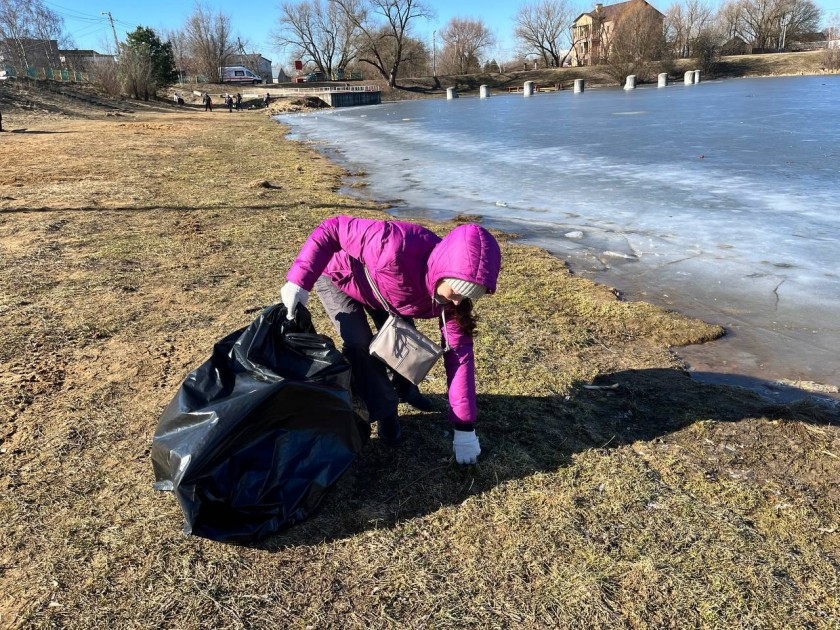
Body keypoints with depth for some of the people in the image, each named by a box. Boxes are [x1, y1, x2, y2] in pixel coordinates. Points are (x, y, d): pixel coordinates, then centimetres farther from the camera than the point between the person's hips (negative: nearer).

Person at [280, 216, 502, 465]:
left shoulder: (451, 291, -26)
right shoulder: (396, 244, -45)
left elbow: (459, 353, -23)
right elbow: (332, 228, -34)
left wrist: (464, 428, -23)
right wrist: (299, 280, -39)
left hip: (380, 286, 4)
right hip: (339, 276, -4)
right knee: (359, 343, -20)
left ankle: (403, 389, 29)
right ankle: (385, 413, 3)